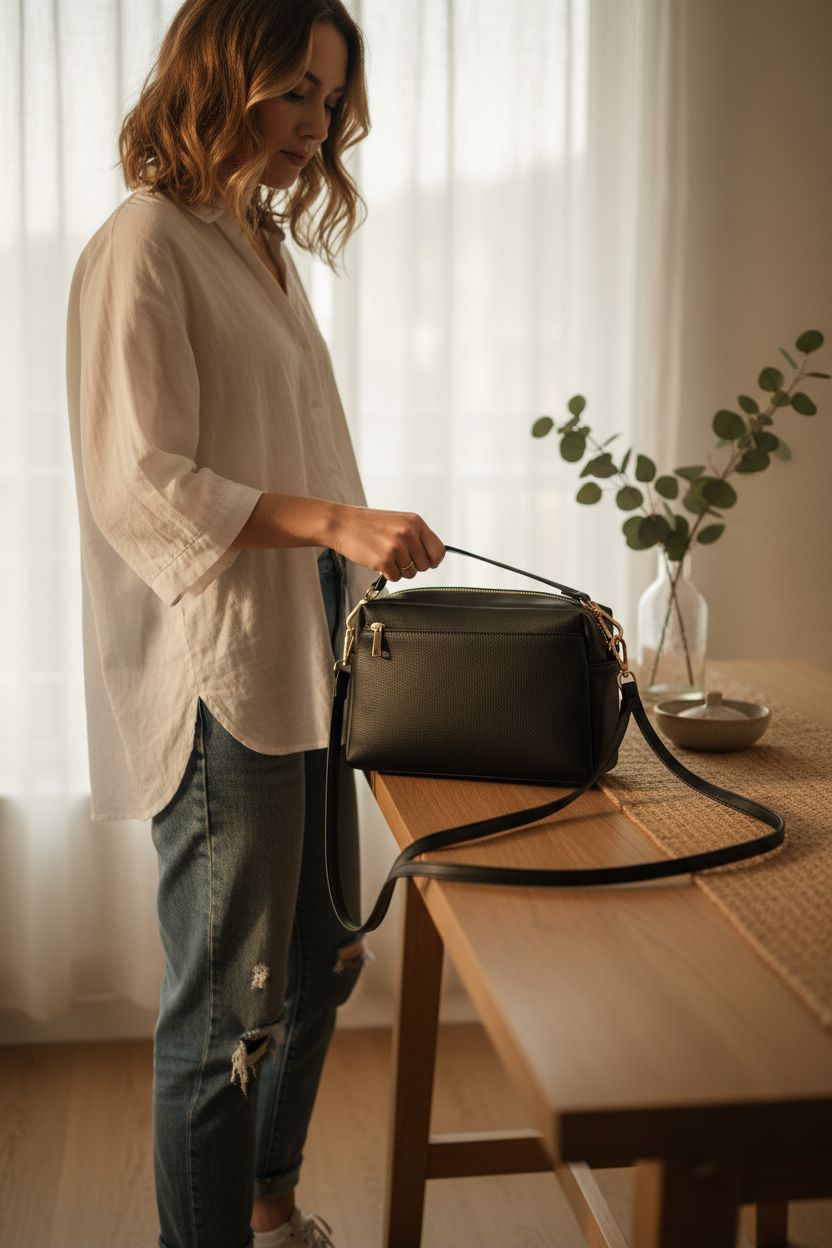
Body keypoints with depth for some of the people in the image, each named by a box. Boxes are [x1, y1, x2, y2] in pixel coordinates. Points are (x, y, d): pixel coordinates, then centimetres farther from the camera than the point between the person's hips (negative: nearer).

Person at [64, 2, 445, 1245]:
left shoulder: (264, 245, 16)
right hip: (217, 683, -9)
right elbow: (143, 489, -17)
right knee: (228, 1006, 0)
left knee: (318, 964, 18)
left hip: (305, 666, 9)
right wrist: (334, 521, -23)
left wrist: (355, 559, 13)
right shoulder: (143, 246, -10)